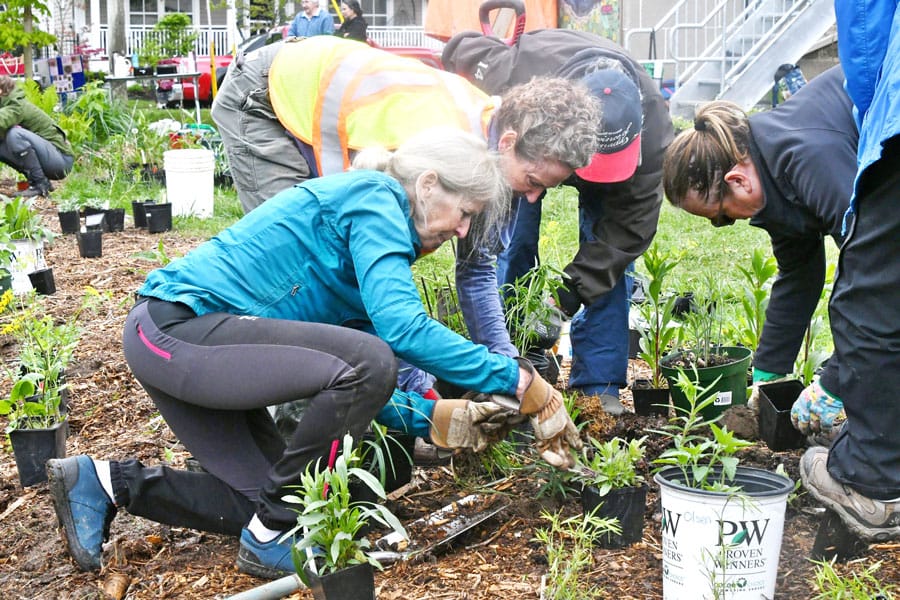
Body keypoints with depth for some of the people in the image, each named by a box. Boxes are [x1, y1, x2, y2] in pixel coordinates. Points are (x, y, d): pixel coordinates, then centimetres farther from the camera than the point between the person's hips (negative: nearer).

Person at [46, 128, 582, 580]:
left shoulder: (374, 217, 18)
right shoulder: (375, 198, -11)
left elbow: (344, 380, 15)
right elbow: (401, 325, -27)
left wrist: (432, 420, 5)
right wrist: (517, 380, -22)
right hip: (177, 328, -11)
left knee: (263, 499, 13)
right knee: (370, 361, -24)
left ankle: (104, 482, 20)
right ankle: (273, 538, -9)